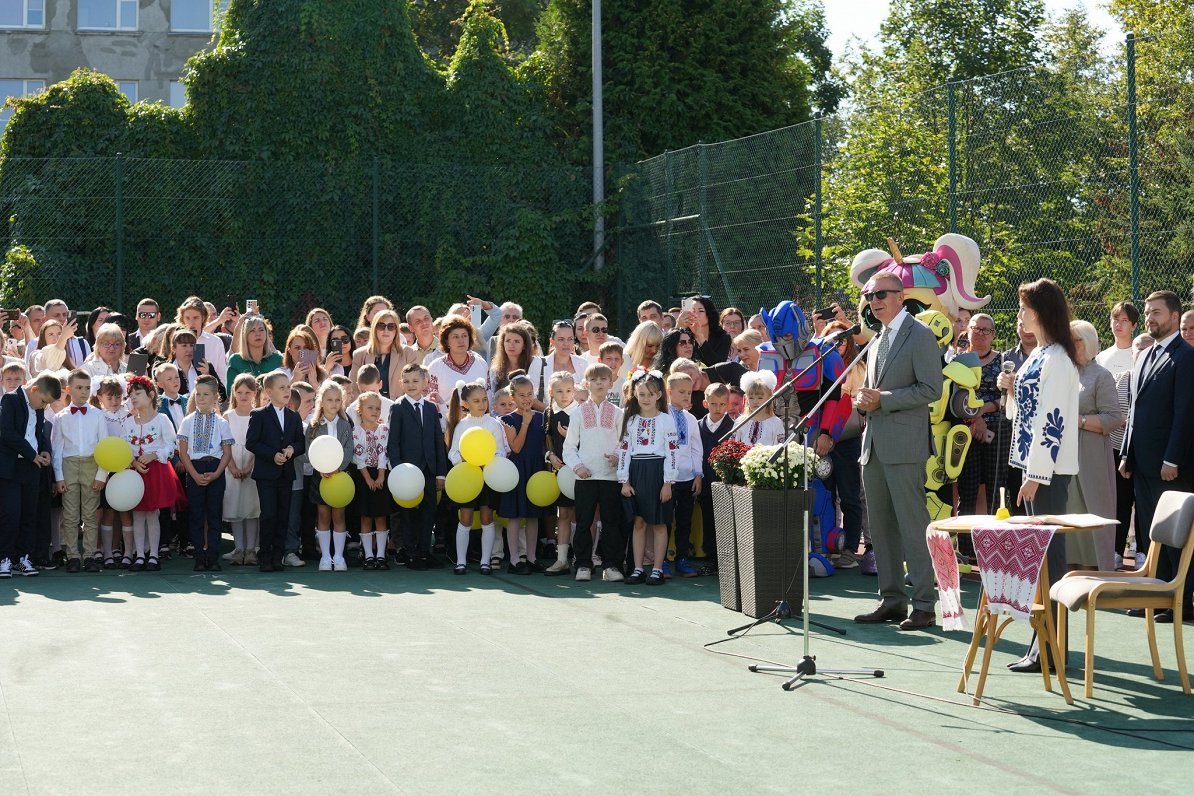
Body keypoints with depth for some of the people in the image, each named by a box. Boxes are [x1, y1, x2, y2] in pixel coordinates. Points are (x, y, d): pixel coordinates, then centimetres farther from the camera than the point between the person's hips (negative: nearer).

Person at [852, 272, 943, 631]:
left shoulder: (920, 335, -7)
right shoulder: (879, 338, 20)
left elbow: (930, 389, -14)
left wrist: (883, 399, -16)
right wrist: (863, 397, 5)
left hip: (905, 445, -9)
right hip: (874, 443, 9)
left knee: (913, 525, -8)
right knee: (881, 525, 11)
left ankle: (924, 605, -5)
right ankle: (892, 600, 18)